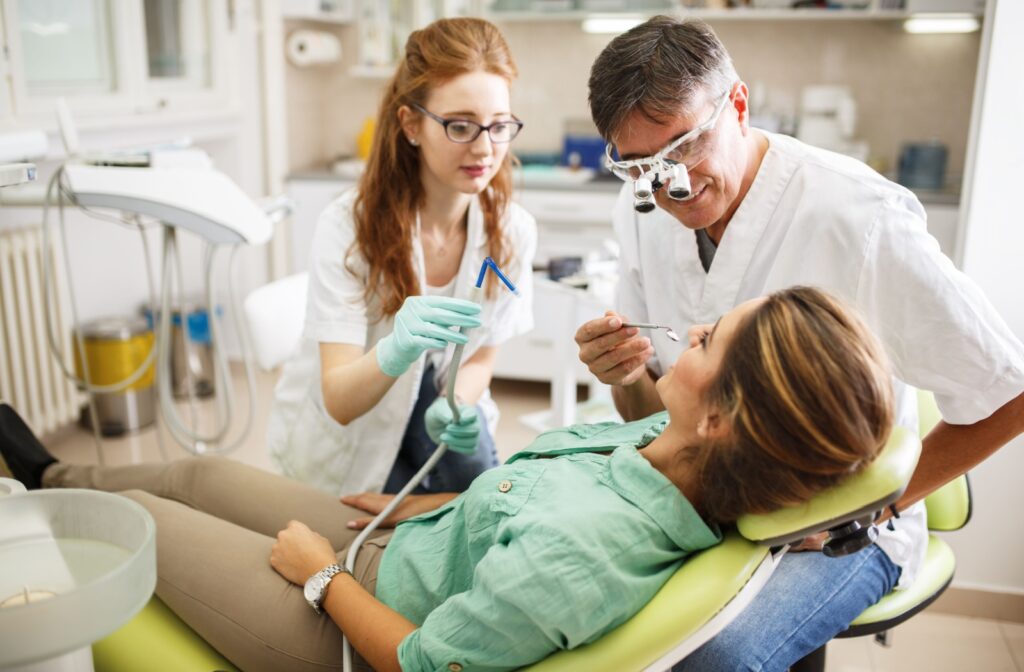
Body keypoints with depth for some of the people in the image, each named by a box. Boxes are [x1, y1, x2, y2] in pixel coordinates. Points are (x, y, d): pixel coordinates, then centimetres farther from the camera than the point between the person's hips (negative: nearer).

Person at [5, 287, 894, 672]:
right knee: (201, 473, 24)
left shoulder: (574, 551, -43)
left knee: (136, 514, 12)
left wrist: (320, 572, -11)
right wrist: (438, 503, 3)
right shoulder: (680, 454, -18)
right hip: (393, 546, 7)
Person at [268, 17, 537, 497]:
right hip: (341, 433, -2)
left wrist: (455, 407, -27)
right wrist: (395, 351, -54)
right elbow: (339, 401, -31)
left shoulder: (513, 231, -17)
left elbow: (480, 356, -3)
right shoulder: (348, 225, -27)